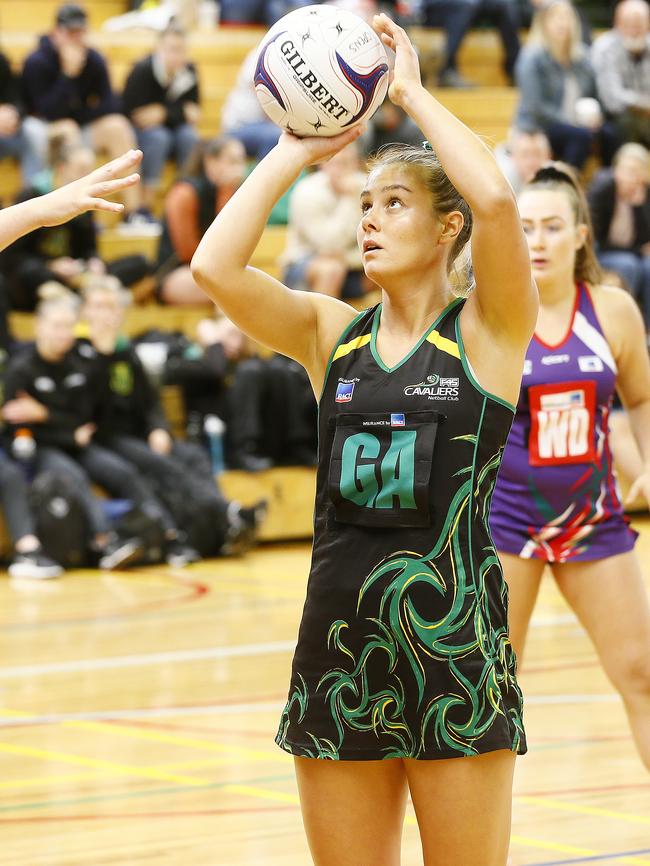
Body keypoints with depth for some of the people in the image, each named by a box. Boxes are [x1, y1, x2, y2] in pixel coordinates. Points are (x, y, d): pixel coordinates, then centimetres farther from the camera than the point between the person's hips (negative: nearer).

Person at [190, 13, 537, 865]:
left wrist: (413, 91, -9)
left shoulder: (487, 330, -2)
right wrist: (295, 151, 1)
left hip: (455, 642, -4)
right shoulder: (331, 333, 9)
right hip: (341, 648, 4)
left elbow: (496, 199, -20)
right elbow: (214, 267, -6)